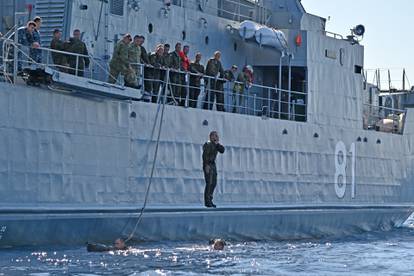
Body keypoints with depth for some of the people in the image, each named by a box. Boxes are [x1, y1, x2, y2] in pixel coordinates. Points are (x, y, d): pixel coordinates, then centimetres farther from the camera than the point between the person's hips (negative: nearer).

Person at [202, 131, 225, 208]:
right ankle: (207, 202, -10)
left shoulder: (215, 144, 12)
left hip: (213, 165, 9)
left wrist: (217, 143, -8)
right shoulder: (208, 144, -15)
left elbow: (222, 151, 3)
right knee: (209, 183, -12)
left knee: (214, 183, 8)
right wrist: (206, 165, -28)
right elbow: (205, 155, -23)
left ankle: (210, 200, 15)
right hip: (207, 165, -9)